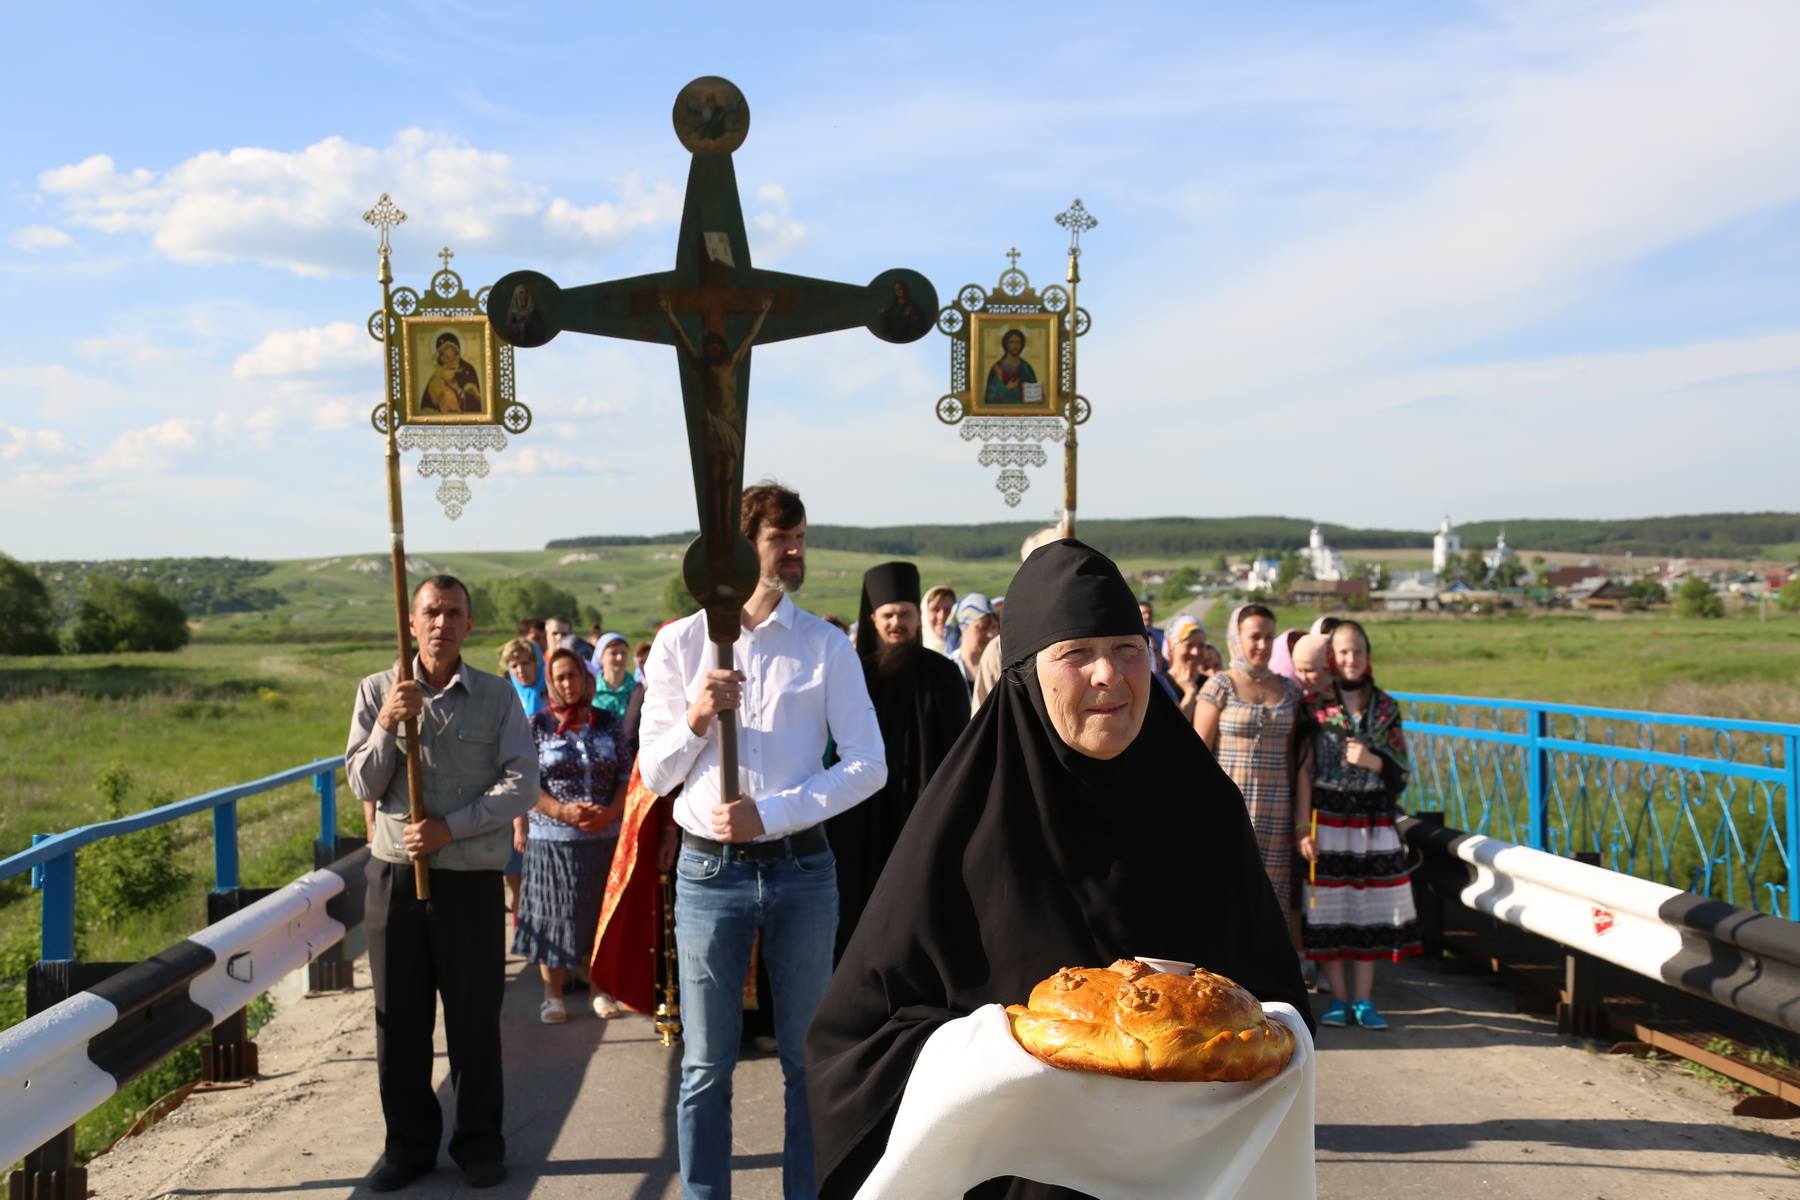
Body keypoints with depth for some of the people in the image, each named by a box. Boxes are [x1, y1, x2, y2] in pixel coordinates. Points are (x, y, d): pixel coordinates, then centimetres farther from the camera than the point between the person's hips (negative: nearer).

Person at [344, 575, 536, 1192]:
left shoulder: (498, 696, -1)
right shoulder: (377, 691, 4)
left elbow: (521, 783, -6)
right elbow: (363, 785, 1)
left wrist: (450, 827, -15)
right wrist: (389, 724, -16)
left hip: (471, 878, -2)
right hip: (395, 875, 2)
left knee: (475, 1020, 6)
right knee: (398, 1019, 10)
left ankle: (479, 1143, 22)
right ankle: (408, 1142, 25)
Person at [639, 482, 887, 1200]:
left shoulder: (826, 646, 1)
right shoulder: (679, 644, 2)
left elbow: (868, 765, -5)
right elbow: (654, 774, 3)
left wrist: (771, 812, -14)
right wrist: (696, 718, -17)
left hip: (802, 868, 0)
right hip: (711, 868, 0)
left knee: (807, 1058, 11)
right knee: (706, 1066, 9)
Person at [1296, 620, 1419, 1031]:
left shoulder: (1386, 707, 9)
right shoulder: (1313, 706, 0)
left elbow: (1401, 769, 8)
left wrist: (1371, 761, -12)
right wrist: (1302, 827, -10)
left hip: (1374, 822, 2)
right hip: (1327, 819, -2)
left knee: (1369, 907, 3)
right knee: (1329, 908, 0)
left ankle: (1364, 1000, 13)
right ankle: (1338, 998, 12)